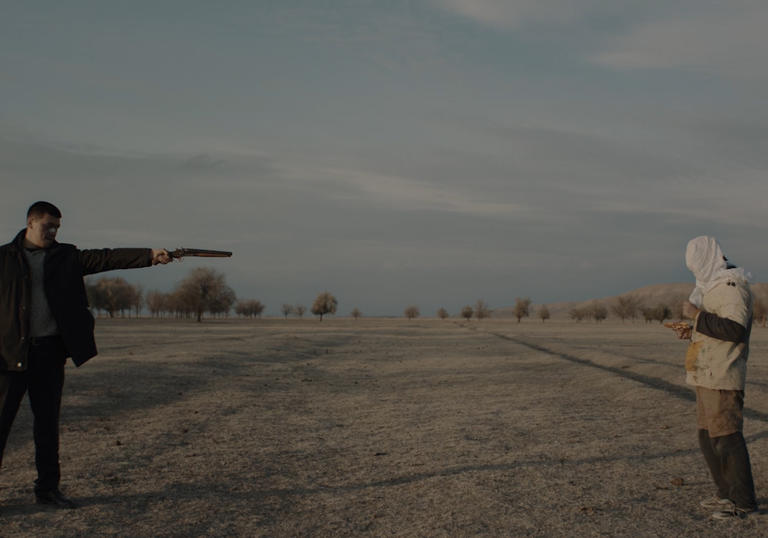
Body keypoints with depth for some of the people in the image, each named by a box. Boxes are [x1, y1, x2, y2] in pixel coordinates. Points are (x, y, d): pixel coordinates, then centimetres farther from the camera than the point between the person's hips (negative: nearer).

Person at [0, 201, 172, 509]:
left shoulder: (66, 257, 8)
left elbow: (106, 258, -4)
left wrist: (149, 255, -17)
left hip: (50, 350, 3)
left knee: (48, 422, 9)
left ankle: (47, 488, 18)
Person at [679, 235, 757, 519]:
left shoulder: (732, 286, -14)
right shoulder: (715, 286, 18)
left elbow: (735, 329, -24)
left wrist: (698, 315, -19)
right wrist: (696, 331, 11)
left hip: (722, 377, -10)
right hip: (708, 376, 10)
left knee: (726, 437, -8)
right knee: (708, 437, 14)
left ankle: (743, 501, 0)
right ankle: (728, 494, 24)